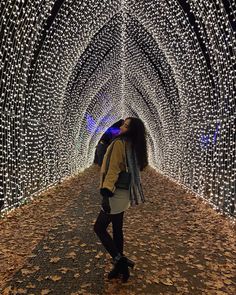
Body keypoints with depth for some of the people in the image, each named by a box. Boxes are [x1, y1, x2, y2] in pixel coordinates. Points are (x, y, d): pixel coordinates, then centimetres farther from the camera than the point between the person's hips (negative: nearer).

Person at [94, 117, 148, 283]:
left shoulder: (119, 143, -17)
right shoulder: (132, 146, 9)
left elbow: (113, 170, -24)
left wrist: (106, 194, -27)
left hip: (116, 193, -9)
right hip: (123, 193, 9)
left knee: (99, 228, 4)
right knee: (117, 229, 16)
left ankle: (120, 261, 7)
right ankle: (120, 265, 28)